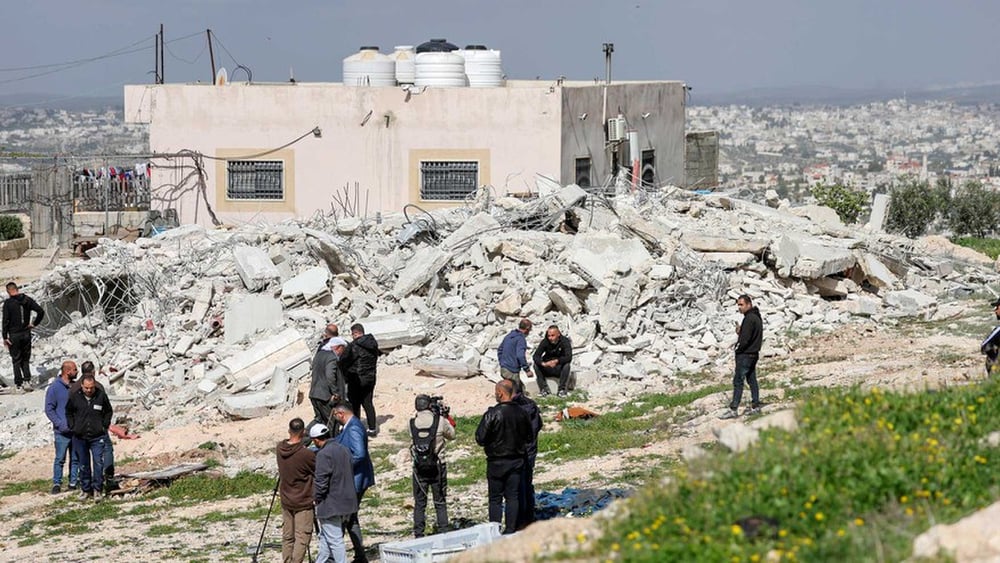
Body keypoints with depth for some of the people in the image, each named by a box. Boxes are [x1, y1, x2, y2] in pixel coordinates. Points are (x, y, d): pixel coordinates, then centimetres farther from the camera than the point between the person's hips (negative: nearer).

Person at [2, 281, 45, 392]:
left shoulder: (8, 303, -11)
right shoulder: (27, 300, 0)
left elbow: (5, 321, -12)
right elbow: (41, 311, -3)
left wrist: (5, 337, -8)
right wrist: (34, 324, 7)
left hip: (14, 335, -3)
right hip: (26, 334, 3)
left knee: (16, 360, 6)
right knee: (26, 359, 14)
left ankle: (19, 384, 6)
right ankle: (27, 380, 0)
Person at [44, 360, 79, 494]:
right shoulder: (54, 387, -6)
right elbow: (49, 409, -5)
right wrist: (60, 424, -15)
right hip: (62, 431, -5)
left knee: (75, 458, 8)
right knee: (60, 458, -5)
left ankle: (73, 483, 15)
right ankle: (56, 483, 2)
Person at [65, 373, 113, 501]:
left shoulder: (101, 395, -5)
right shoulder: (74, 397, -3)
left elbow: (108, 412, 11)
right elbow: (69, 412, 14)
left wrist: (104, 426, 3)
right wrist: (72, 427, 5)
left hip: (97, 437, -1)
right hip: (80, 437, 1)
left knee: (98, 463, -10)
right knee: (83, 465, 10)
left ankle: (97, 490, -4)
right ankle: (85, 489, 20)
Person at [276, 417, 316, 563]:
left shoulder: (280, 448, -4)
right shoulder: (306, 454, -21)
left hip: (286, 501, 6)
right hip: (303, 503, -6)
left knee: (287, 537, 13)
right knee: (302, 538, -3)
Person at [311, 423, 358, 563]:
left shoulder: (324, 454, -19)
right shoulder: (344, 450, 8)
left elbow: (321, 481, -22)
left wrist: (316, 499, -6)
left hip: (330, 504, -9)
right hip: (346, 502, 9)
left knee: (335, 540, -3)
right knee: (325, 537, 21)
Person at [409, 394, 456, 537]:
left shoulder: (412, 423, -5)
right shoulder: (440, 421, -9)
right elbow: (451, 435, 6)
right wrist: (446, 415, 15)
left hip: (419, 468, 1)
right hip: (437, 466, -1)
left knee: (419, 503, 9)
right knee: (440, 502, 9)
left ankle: (418, 535, 8)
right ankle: (443, 532, 9)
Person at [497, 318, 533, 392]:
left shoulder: (508, 336, 13)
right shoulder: (521, 339, -15)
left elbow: (500, 350, 21)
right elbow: (520, 356, -25)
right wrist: (527, 370, -17)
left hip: (503, 369, 9)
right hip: (511, 372, -9)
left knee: (521, 388, 20)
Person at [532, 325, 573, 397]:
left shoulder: (565, 341, -15)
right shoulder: (545, 342, -11)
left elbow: (569, 357, -27)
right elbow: (535, 356, -19)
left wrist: (556, 361, -46)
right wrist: (543, 363, -42)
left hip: (560, 369, -2)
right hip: (547, 369, 2)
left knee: (566, 365, -32)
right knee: (536, 365, -24)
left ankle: (562, 389, -21)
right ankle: (543, 388, -18)